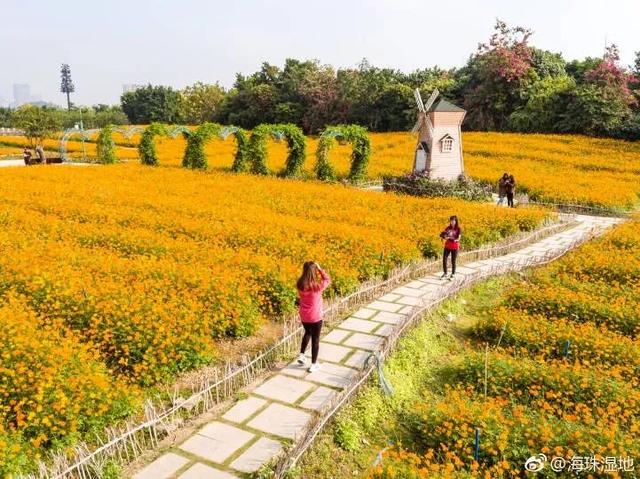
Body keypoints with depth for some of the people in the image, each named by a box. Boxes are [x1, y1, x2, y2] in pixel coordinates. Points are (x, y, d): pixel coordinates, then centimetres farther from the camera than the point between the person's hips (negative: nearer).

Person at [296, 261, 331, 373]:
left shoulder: (300, 284, -10)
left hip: (304, 316, 4)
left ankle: (301, 355, 27)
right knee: (315, 339, 12)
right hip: (316, 317, -4)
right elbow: (328, 280, -1)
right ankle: (313, 364, 20)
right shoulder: (318, 285, -21)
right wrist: (320, 269, -3)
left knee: (308, 333, 31)